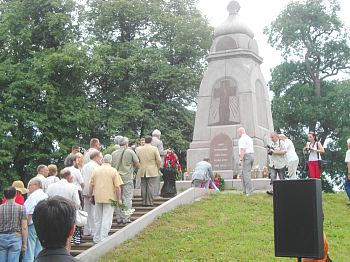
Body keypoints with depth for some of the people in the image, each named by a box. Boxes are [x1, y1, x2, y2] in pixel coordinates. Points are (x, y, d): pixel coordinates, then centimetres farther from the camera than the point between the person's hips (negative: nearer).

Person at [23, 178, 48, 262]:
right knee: (39, 252, 11)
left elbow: (28, 214, -16)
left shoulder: (33, 196, -11)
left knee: (29, 252, -5)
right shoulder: (45, 195, 14)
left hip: (32, 224, -8)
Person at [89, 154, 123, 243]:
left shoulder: (96, 170, 2)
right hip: (109, 198, -3)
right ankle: (103, 239, -2)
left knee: (97, 219, 14)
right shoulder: (113, 171, -6)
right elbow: (117, 187, -8)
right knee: (107, 219, 0)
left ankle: (97, 238, 21)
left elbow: (91, 185, 4)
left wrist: (90, 196, 14)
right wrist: (119, 199, -1)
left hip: (98, 198, 4)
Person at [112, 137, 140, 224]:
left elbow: (111, 165, 11)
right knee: (127, 199, 1)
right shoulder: (130, 152, -5)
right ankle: (125, 218, -2)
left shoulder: (114, 153, 4)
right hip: (127, 179, -4)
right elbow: (137, 165, -2)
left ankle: (119, 218, 12)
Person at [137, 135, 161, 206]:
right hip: (152, 171, -3)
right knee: (151, 187, -2)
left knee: (143, 186, 7)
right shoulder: (154, 149, -5)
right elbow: (158, 160, -6)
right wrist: (158, 168, 9)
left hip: (142, 171, 3)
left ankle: (144, 202, 10)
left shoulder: (139, 149, 5)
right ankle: (150, 202, -3)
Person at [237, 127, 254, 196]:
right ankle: (245, 191, 14)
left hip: (246, 156, -10)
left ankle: (249, 192, -11)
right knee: (244, 174, 13)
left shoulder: (242, 139, -9)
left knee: (246, 174, -9)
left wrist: (240, 159, -19)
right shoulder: (249, 138, 21)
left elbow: (242, 150, -17)